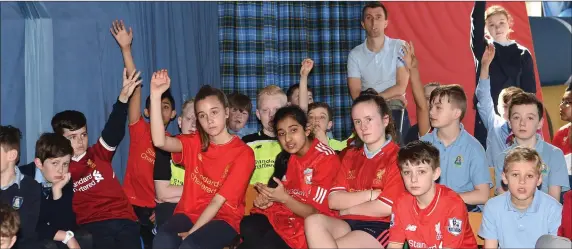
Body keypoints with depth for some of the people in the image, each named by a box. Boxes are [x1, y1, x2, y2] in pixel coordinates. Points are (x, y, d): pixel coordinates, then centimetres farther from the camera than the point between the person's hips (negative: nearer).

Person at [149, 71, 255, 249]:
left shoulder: (243, 154, -7)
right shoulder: (195, 143, 6)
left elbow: (218, 201, -12)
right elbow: (160, 141, -14)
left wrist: (192, 232, -19)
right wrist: (155, 95, -20)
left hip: (223, 219, -3)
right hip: (189, 214, 3)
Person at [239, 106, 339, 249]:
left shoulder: (327, 159, -12)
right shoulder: (286, 157, 7)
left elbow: (316, 213, -13)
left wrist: (284, 198, -25)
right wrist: (268, 198, -7)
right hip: (280, 215, 5)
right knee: (247, 227, -26)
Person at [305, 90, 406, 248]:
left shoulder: (397, 157, -2)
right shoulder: (351, 155, 18)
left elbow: (386, 208, -13)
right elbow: (334, 201, 5)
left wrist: (348, 208, 1)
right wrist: (371, 194, -8)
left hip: (380, 227, -6)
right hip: (347, 224, 6)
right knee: (313, 221, -26)